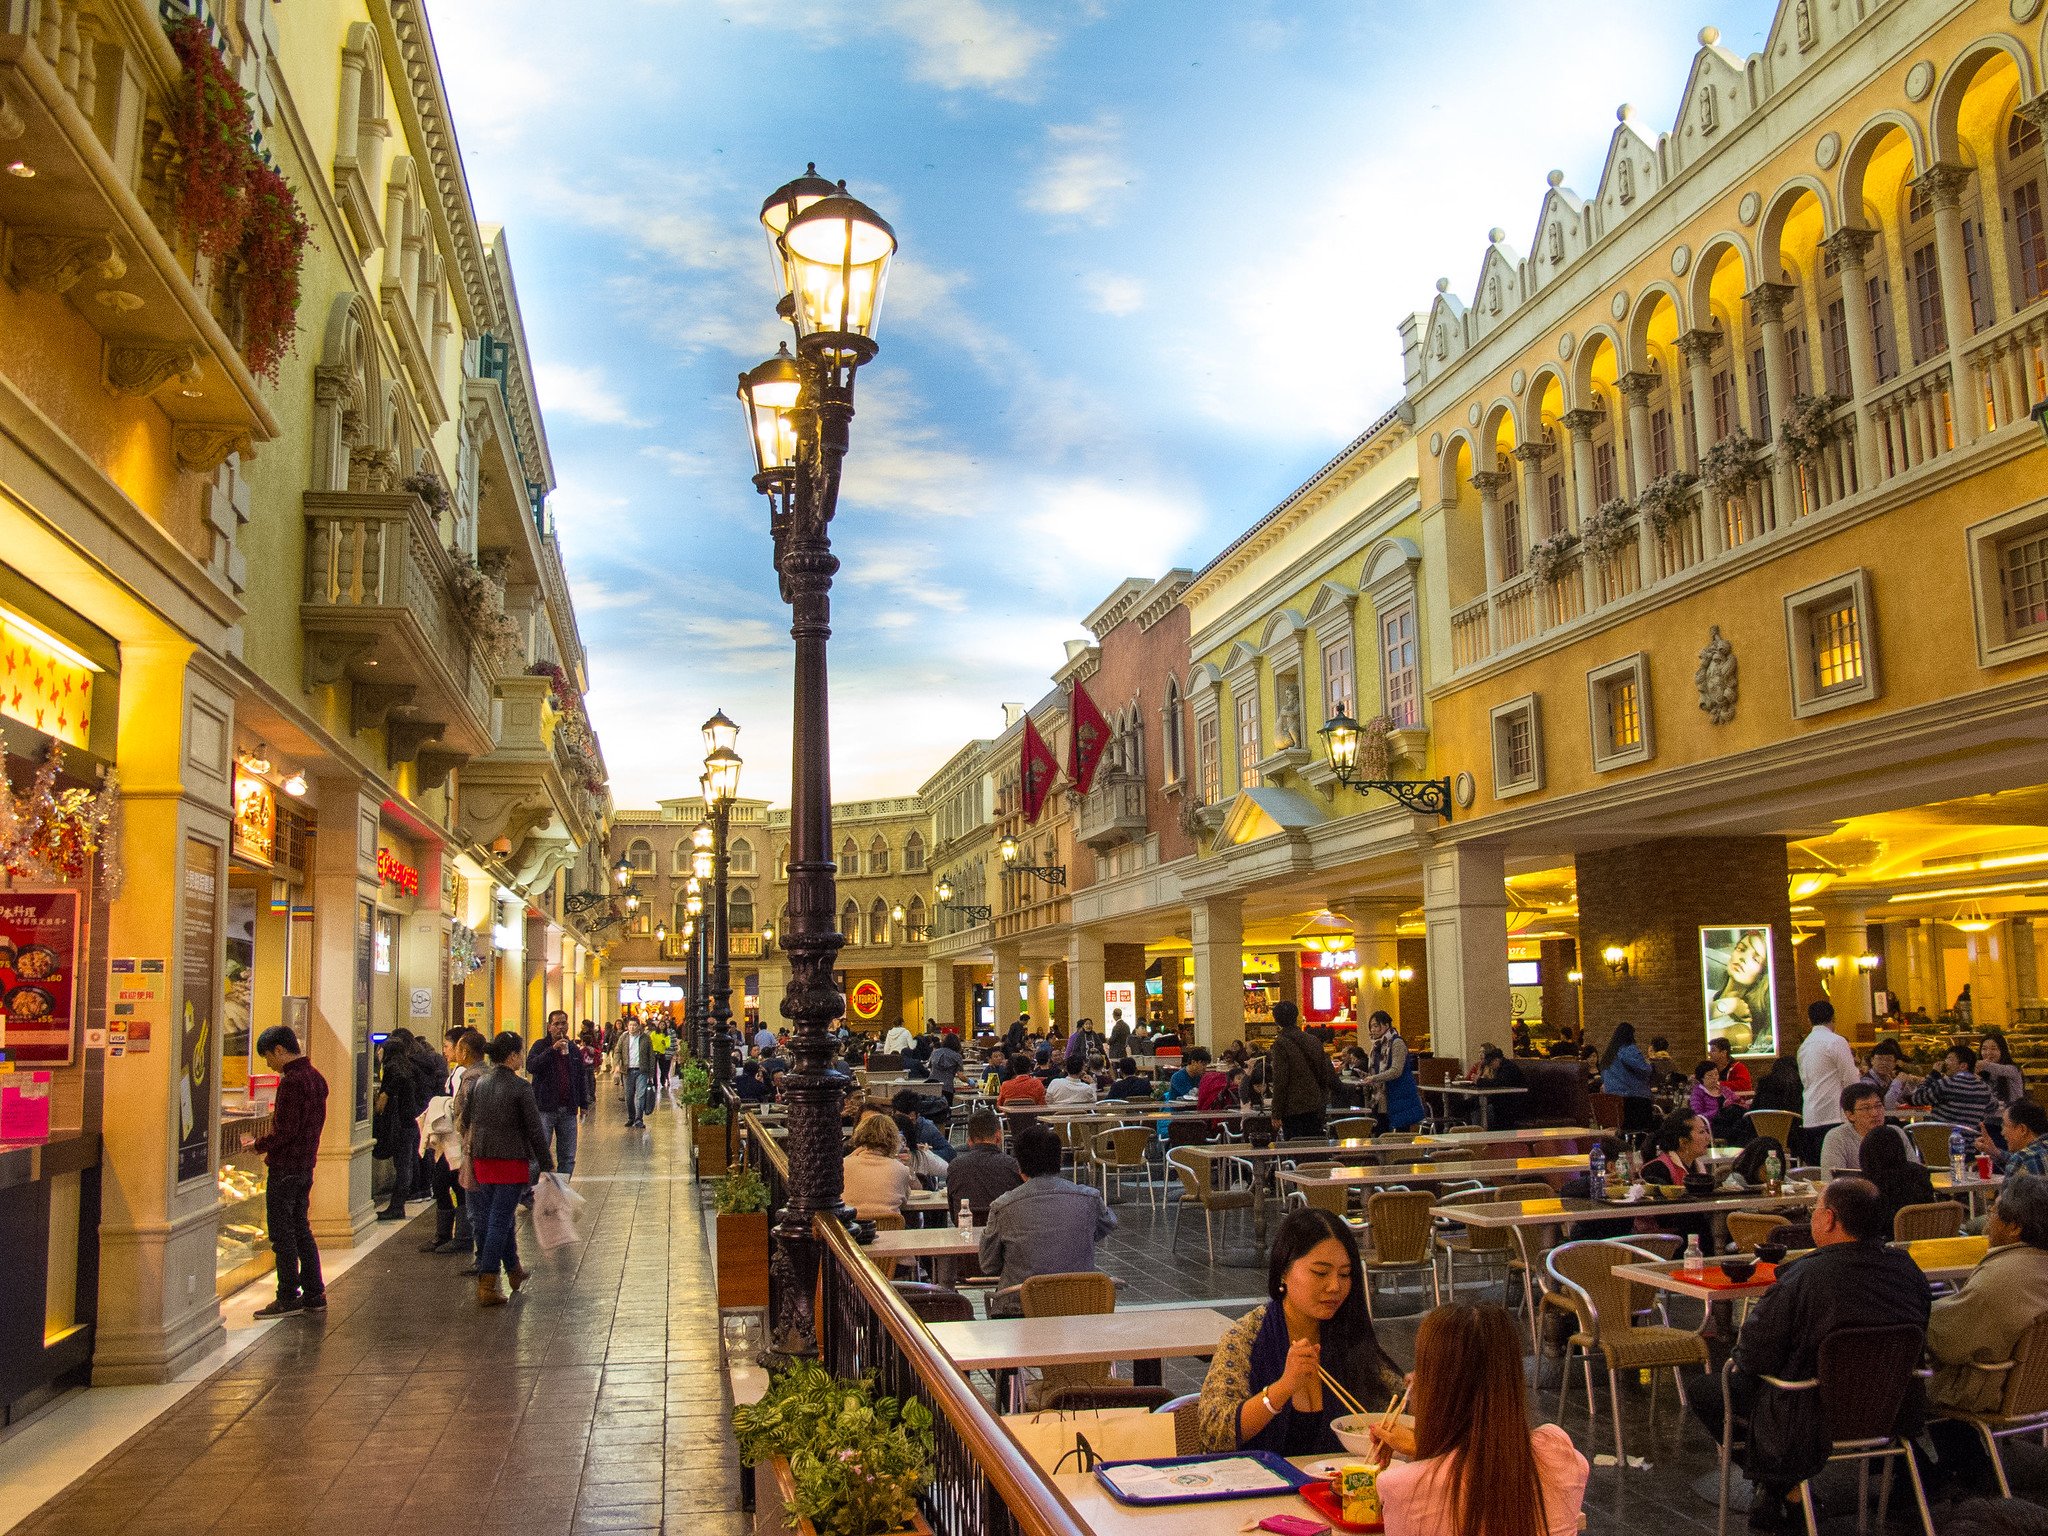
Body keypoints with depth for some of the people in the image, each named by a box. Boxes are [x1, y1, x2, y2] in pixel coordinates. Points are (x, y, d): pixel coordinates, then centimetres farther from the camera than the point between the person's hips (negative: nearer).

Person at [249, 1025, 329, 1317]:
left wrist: (258, 1144, -8)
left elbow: (285, 1132, -21)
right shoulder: (315, 1077, 11)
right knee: (300, 1229, 15)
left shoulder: (291, 1082, -19)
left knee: (282, 1233, 0)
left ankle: (288, 1297, 5)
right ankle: (314, 1294, 18)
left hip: (285, 1167, -9)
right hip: (306, 1164, 10)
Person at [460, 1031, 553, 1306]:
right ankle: (486, 1285, -5)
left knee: (500, 1217, 20)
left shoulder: (479, 1084, 5)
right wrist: (547, 1164, -6)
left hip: (482, 1159, 7)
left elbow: (464, 1120, 12)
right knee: (500, 1221, -3)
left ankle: (514, 1270, 35)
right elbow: (535, 1129, -12)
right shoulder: (520, 1087, -14)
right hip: (511, 1160, -7)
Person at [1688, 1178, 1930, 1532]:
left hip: (1815, 1429, -7)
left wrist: (1741, 1344, 4)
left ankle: (1776, 1487, 21)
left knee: (1704, 1389, 13)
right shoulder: (1907, 1269, -10)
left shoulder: (1803, 1278, -28)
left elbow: (1752, 1358, -20)